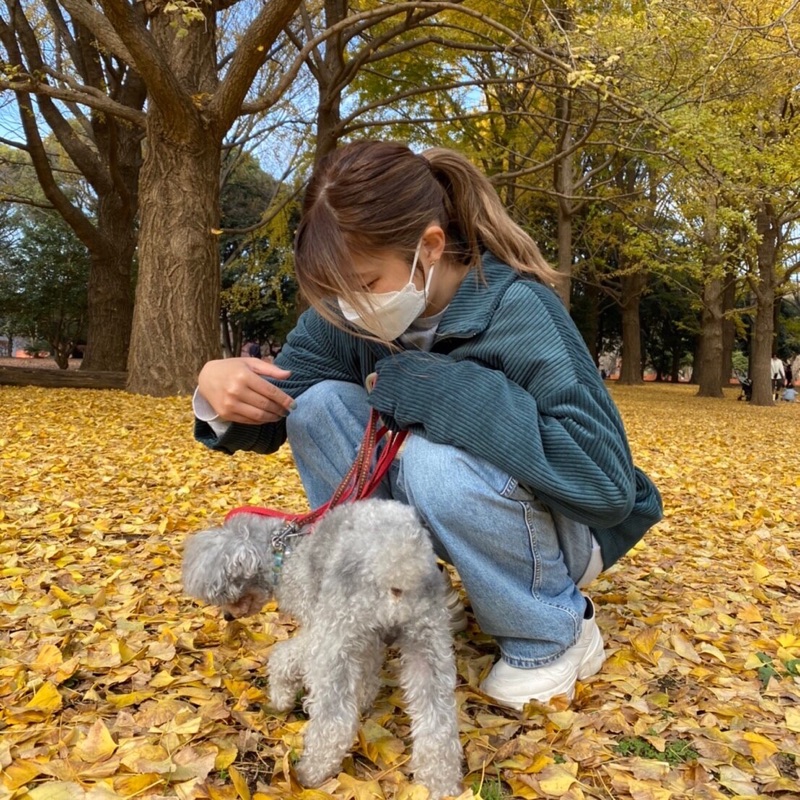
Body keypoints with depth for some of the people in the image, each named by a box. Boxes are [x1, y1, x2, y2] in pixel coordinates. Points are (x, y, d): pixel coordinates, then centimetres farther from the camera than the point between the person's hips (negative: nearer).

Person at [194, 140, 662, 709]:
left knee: (434, 457, -35)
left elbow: (608, 485, -34)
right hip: (432, 521, 5)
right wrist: (219, 388, -32)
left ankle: (552, 636, -9)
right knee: (318, 405, -16)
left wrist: (444, 392, -36)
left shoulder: (517, 312, -29)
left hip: (565, 527, -4)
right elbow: (279, 407, -7)